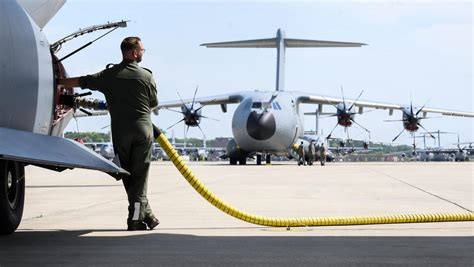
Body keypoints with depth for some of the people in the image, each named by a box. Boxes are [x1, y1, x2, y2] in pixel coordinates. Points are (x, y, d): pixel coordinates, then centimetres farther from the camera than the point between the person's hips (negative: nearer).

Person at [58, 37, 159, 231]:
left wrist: (57, 82, 16)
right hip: (143, 127, -1)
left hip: (120, 130, 1)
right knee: (139, 174, 2)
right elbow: (154, 103, 11)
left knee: (128, 174, 10)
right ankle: (136, 218, -3)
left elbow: (80, 82, 2)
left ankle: (145, 215, 11)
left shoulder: (109, 74, 2)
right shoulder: (146, 76, 0)